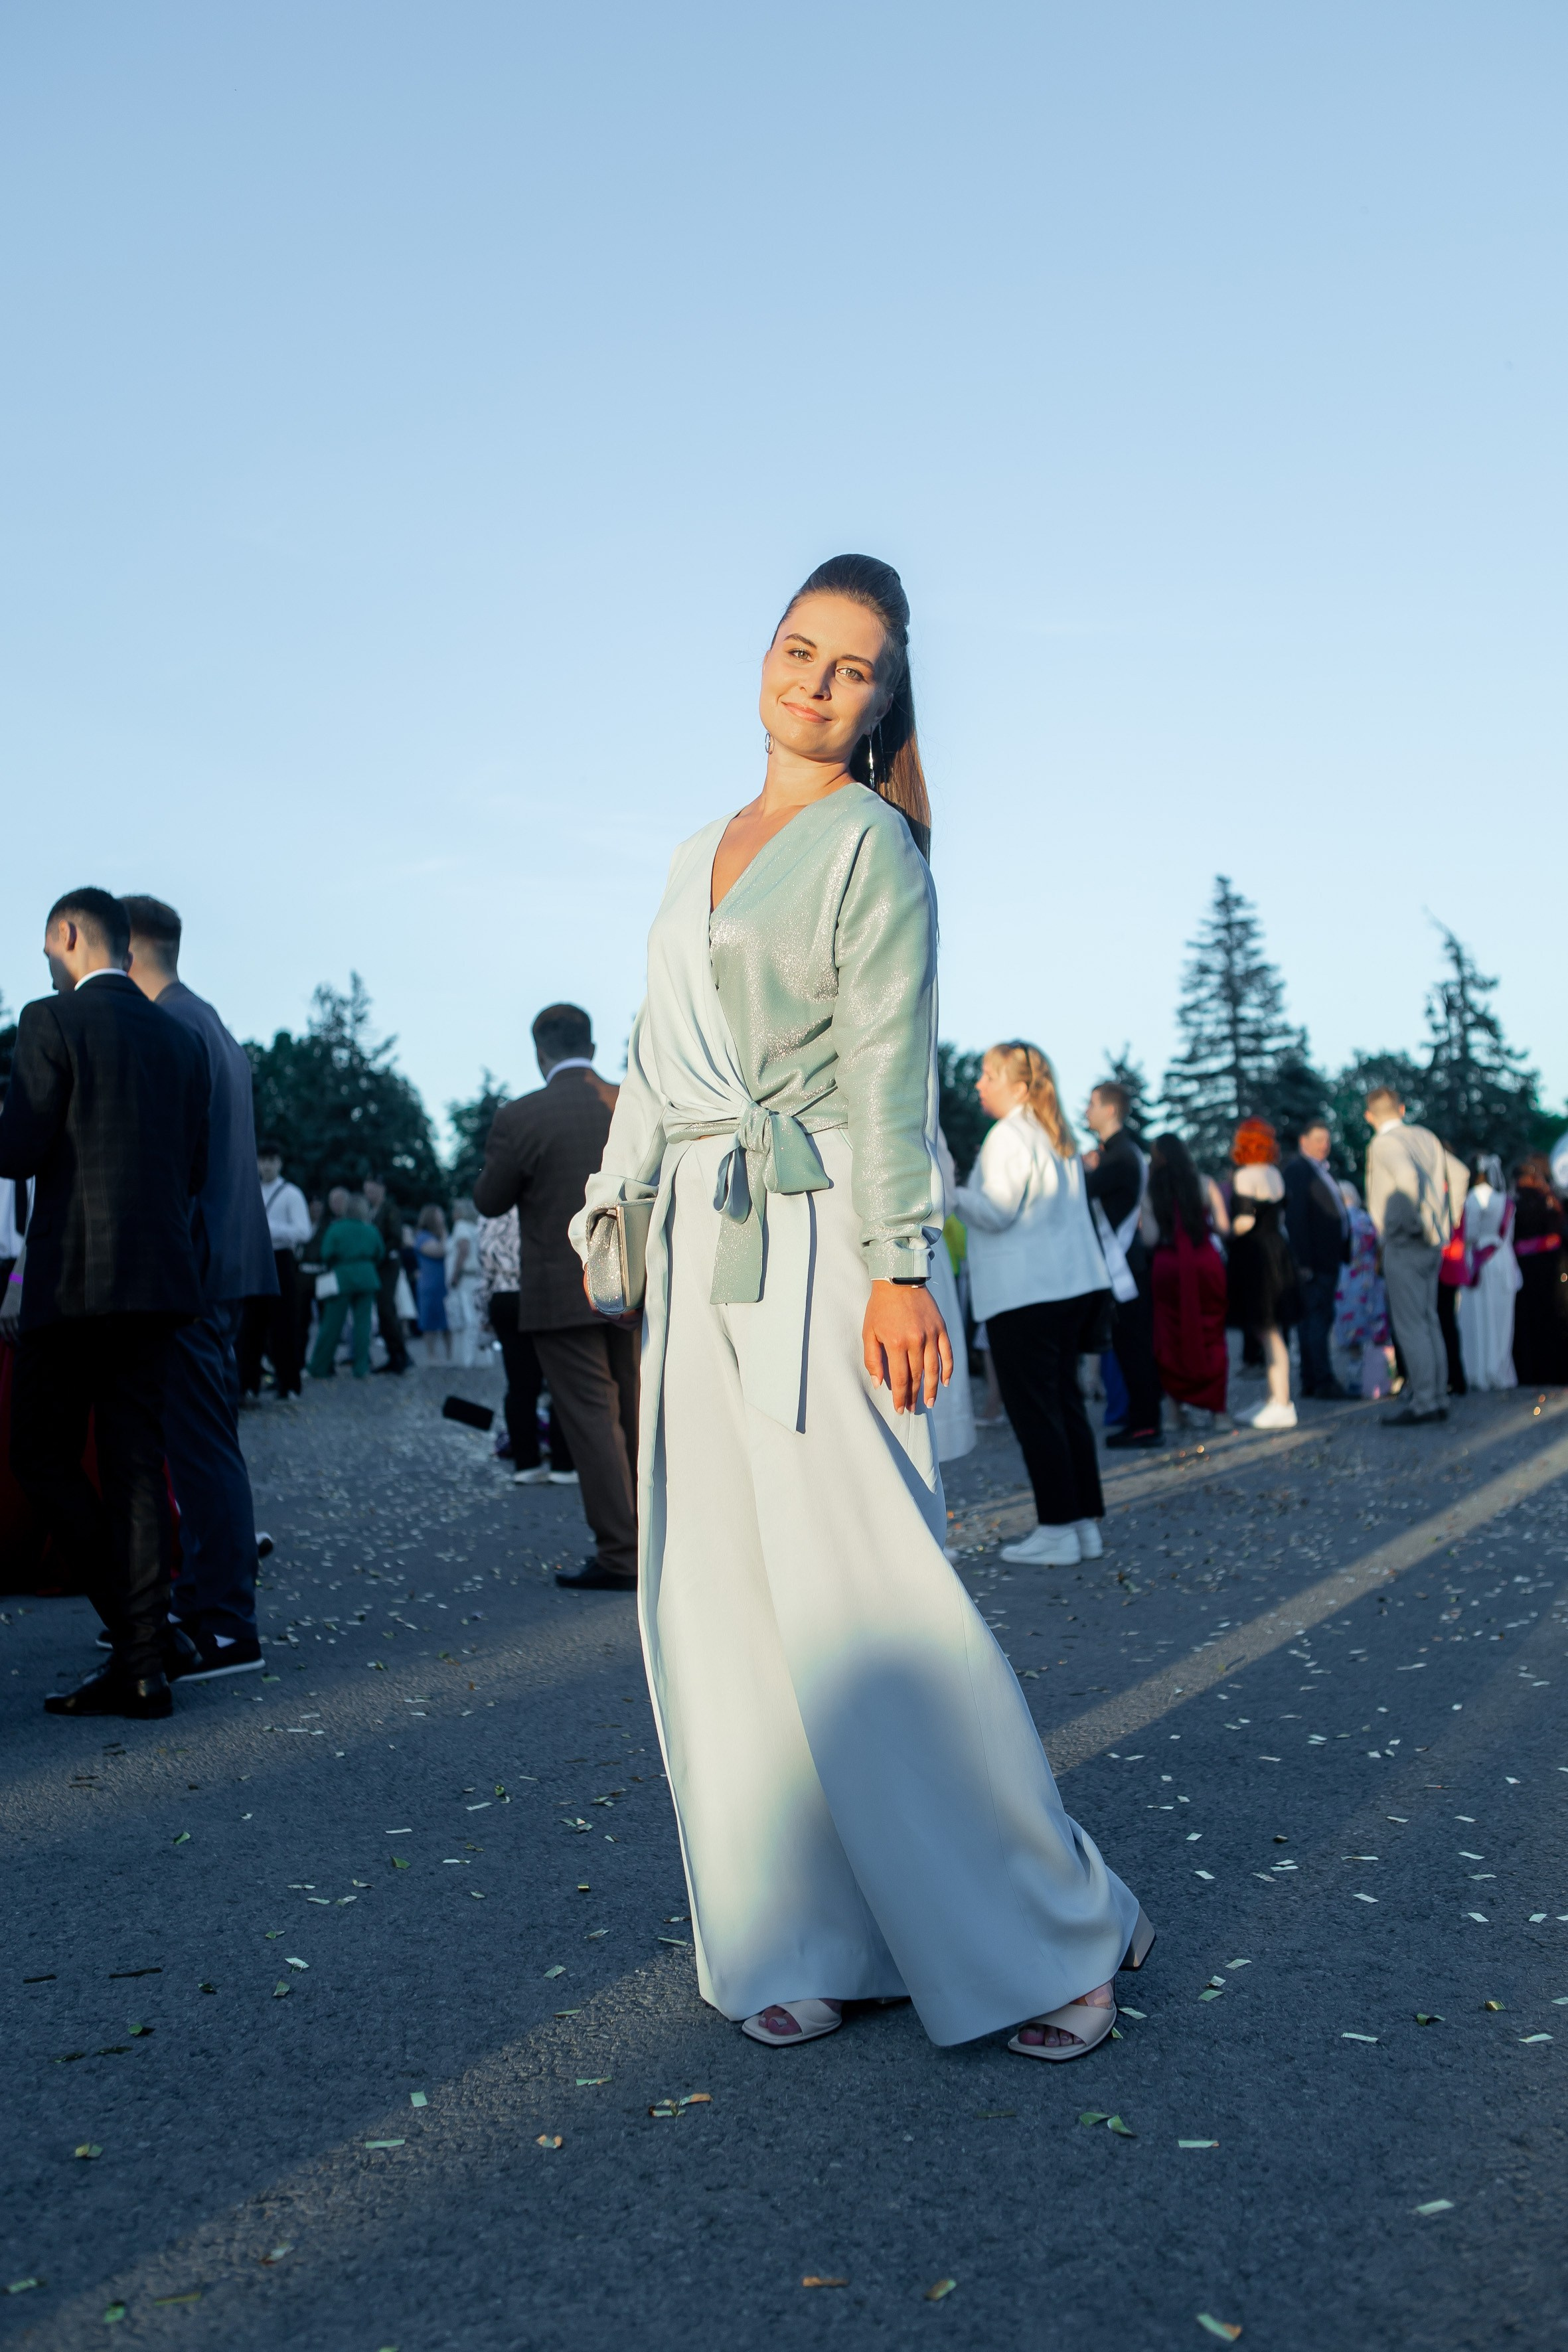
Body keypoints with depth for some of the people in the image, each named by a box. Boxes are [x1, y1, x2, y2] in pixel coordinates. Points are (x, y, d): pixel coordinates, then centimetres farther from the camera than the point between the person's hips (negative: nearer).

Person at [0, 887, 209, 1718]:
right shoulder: (180, 1037, 12)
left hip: (76, 1276, -6)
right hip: (160, 1278, 6)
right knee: (134, 1460, 8)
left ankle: (141, 1629, -1)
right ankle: (142, 1660, 7)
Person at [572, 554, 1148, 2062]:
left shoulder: (870, 840, -1)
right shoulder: (700, 855, 19)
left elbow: (891, 1069, -9)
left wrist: (897, 1272, -15)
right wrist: (615, 1216, 15)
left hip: (812, 1236, -7)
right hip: (694, 1245, 7)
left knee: (862, 1595, -8)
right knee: (716, 1595, 5)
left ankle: (1050, 1933, 8)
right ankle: (810, 1939, 17)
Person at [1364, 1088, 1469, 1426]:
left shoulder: (1383, 1144, -12)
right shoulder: (1425, 1136, 12)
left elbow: (1407, 1175, -31)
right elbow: (1459, 1173, 21)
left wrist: (1421, 1220, -21)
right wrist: (1449, 1219, 22)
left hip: (1405, 1243, -8)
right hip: (1431, 1245, 8)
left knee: (1410, 1325, -6)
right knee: (1428, 1321, 13)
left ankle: (1423, 1403, -7)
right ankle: (1437, 1398, 16)